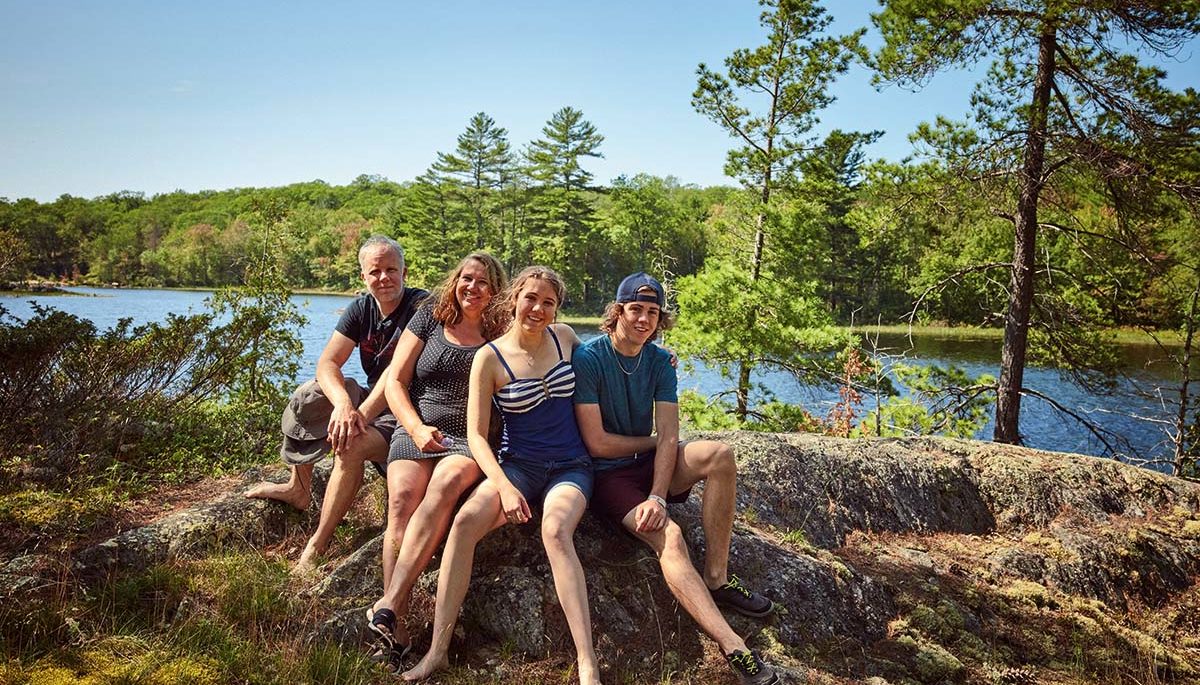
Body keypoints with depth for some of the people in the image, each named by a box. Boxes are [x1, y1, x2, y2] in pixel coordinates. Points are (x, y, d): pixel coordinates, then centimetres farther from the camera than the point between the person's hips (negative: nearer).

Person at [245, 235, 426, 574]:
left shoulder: (421, 307, -17)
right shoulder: (361, 309, 2)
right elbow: (327, 363, -10)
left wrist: (360, 415, -34)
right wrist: (343, 404, -31)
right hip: (370, 400, 7)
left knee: (351, 445, -31)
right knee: (307, 396, -8)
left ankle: (316, 547, -23)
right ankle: (299, 487, 8)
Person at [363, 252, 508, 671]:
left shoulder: (502, 336, 12)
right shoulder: (429, 320, 14)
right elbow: (395, 381, 10)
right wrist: (417, 428, -4)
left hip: (473, 441, -1)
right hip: (417, 431, 2)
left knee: (446, 483, -35)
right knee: (403, 496, -30)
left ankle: (387, 607, -42)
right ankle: (397, 624, -36)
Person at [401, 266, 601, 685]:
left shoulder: (564, 336, 5)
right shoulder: (490, 358, -3)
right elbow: (476, 435, -6)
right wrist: (505, 488, -21)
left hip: (570, 466, 0)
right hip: (517, 465, 0)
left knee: (555, 530, -33)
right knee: (466, 521, -30)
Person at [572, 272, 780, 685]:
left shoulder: (659, 361, 3)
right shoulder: (589, 357, -13)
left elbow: (669, 437, -6)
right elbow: (597, 443, -16)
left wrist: (657, 497, -21)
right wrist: (653, 441, -2)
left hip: (648, 463, 5)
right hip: (607, 474, -5)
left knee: (719, 454, -22)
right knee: (668, 536, -30)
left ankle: (717, 578, -16)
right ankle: (734, 649, -35)